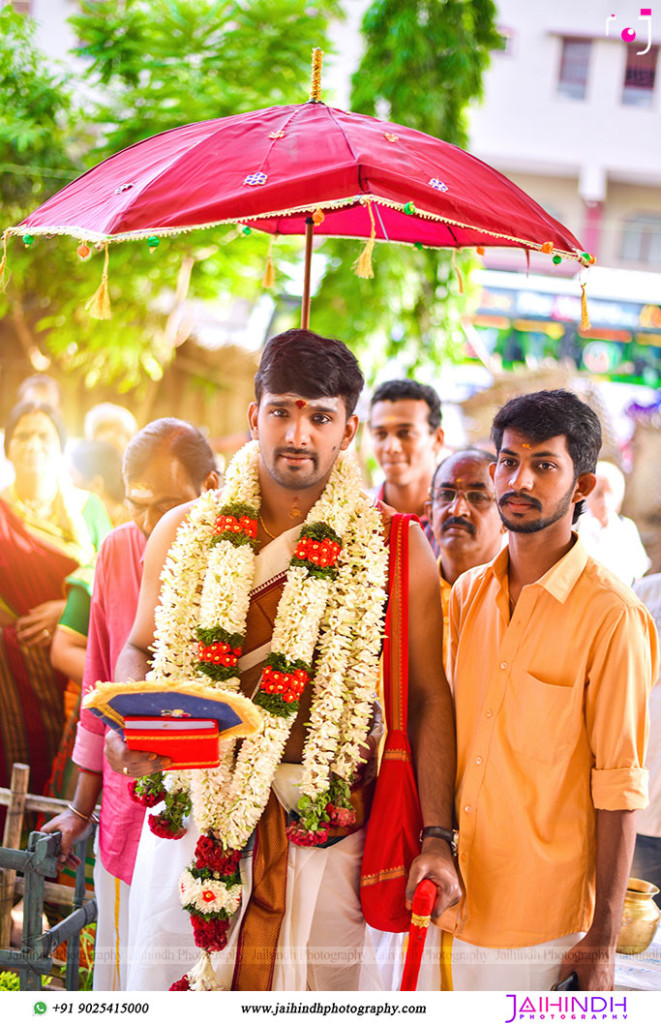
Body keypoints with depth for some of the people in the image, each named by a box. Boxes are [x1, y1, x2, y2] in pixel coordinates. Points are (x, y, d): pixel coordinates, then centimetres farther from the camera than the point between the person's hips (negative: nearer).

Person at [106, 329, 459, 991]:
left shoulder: (395, 548, 0)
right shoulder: (184, 533, 6)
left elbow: (428, 694, 1)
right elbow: (141, 648, 17)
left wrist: (436, 835, -5)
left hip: (325, 831, -2)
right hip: (190, 816, 2)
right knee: (171, 981, 6)